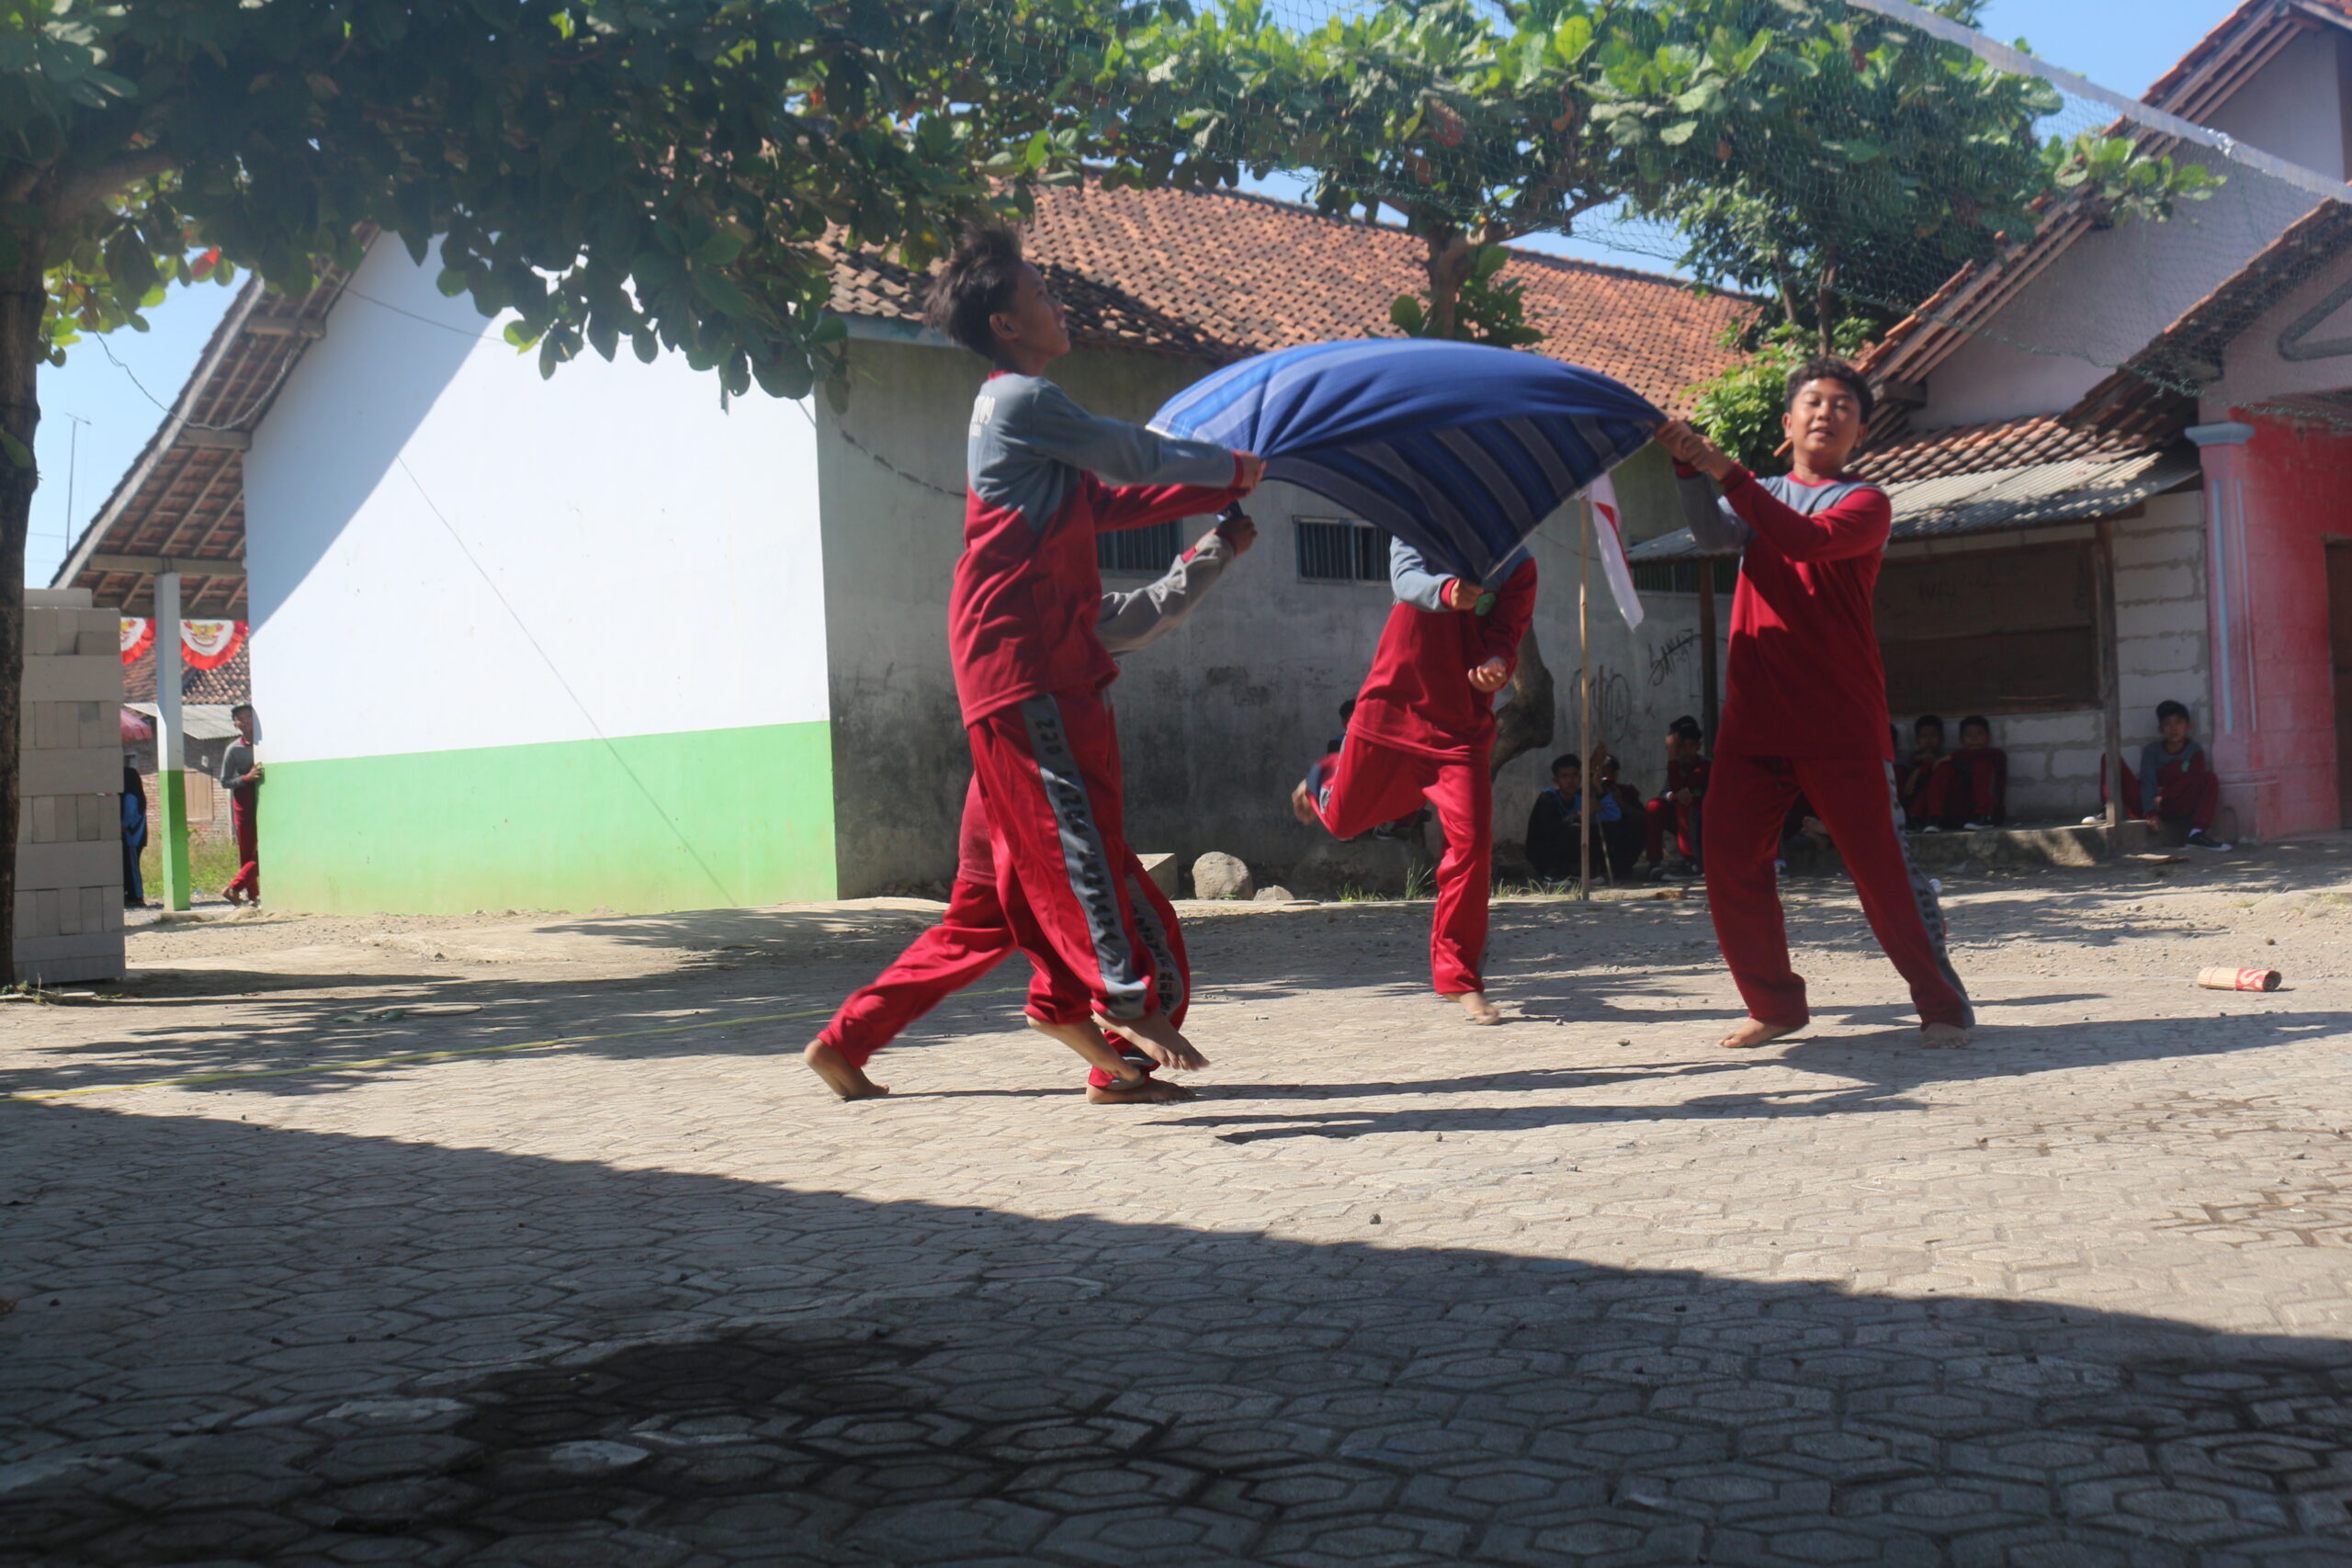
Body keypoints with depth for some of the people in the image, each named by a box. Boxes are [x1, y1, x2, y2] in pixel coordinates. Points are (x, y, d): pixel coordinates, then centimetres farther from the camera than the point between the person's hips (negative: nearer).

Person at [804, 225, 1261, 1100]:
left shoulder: (1020, 406, 23)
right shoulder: (1024, 399, -9)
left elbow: (1106, 503, 26)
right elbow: (1128, 454, -3)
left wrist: (1216, 492, 26)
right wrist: (1228, 468, 14)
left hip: (1043, 654, 10)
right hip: (1021, 655, -10)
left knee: (1046, 836, 9)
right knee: (1075, 821, -11)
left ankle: (1063, 996, 12)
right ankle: (1127, 995, -11)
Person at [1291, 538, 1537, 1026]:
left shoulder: (1517, 565, 1)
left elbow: (1504, 638, -8)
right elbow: (1406, 579, -24)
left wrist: (1498, 666, -34)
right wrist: (1446, 591, -48)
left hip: (1462, 725, 0)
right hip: (1392, 708, 0)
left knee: (1472, 841, -15)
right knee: (1344, 821, 17)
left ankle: (1459, 978, -1)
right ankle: (1322, 782, 57)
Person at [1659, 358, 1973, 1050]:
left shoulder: (1864, 502, 5)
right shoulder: (1762, 497, 19)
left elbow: (1807, 540, -16)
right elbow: (1714, 534, -3)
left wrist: (1727, 473, -21)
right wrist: (1688, 466, -20)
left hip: (1841, 721, -4)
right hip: (1752, 717, 4)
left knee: (1882, 862, -4)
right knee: (1730, 863, -1)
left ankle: (1942, 1004, 9)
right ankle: (1775, 1005, 15)